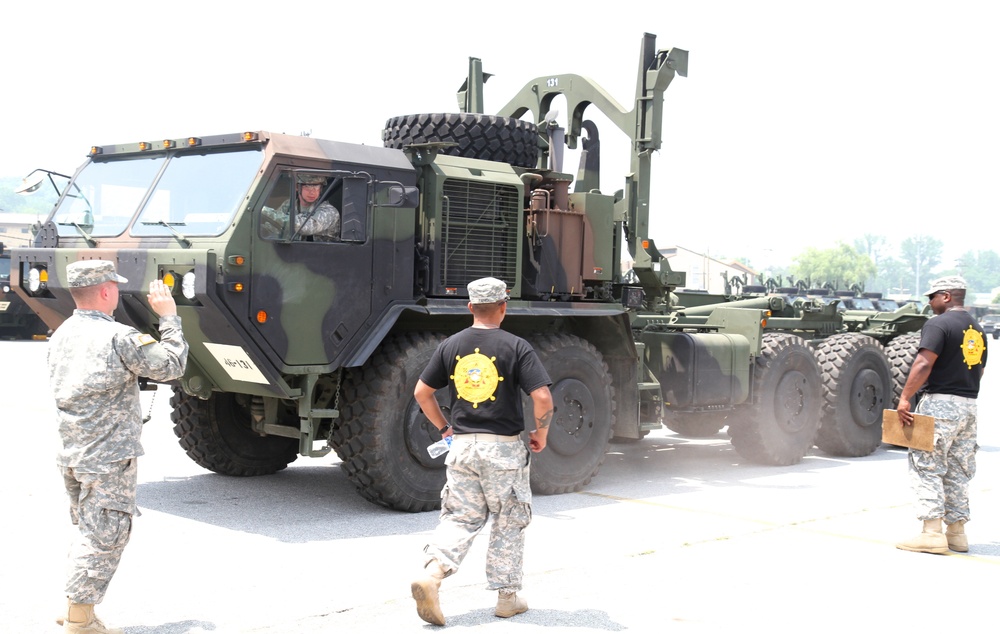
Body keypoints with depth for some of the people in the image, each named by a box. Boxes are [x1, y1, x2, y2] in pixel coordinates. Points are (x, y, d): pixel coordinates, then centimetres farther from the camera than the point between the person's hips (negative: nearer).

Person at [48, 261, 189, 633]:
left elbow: (61, 392, 17)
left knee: (88, 532, 22)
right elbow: (171, 366, -14)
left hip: (71, 455, 9)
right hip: (109, 458, -8)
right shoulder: (117, 337, -16)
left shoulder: (61, 336, 10)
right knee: (105, 537, 0)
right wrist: (168, 317, -6)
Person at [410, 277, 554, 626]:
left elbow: (421, 392, 7)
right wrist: (541, 434, 2)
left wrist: (445, 428, 18)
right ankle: (507, 596, 18)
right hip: (504, 447, -3)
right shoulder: (516, 347, -8)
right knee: (509, 522, 11)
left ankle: (430, 574, -11)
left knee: (461, 518, 11)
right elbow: (543, 398, -15)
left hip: (462, 444, 3)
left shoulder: (451, 345, 3)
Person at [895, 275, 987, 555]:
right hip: (969, 405, 8)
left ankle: (932, 532, -10)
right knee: (958, 473, 13)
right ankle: (957, 533, 16)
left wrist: (904, 398, -19)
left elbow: (923, 364, -20)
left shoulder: (938, 324, -10)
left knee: (927, 467, -5)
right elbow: (980, 370, 20)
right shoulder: (977, 330, 16)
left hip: (940, 404, -8)